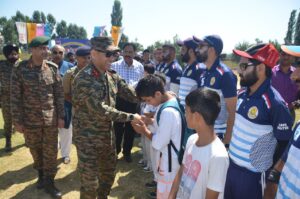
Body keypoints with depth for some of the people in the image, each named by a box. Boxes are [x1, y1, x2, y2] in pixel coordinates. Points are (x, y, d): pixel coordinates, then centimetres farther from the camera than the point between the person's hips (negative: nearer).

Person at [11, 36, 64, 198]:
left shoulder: (52, 68, -3)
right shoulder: (20, 69, -7)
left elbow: (59, 93, 1)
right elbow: (15, 97, -4)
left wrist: (61, 116, -1)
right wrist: (17, 121, -5)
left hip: (51, 119, 1)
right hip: (30, 119, 0)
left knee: (50, 151, 7)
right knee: (35, 150, 16)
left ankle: (49, 182, 24)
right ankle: (41, 174, 41)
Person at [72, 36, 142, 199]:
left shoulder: (111, 76, 2)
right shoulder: (84, 78, -23)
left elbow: (131, 94, 0)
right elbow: (100, 110, -28)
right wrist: (130, 117, -25)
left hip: (107, 135, 7)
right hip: (88, 138, -7)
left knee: (109, 172, 23)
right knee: (90, 181, 8)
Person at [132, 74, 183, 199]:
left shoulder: (168, 112, -31)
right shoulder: (169, 101, -1)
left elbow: (158, 144, -24)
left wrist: (144, 130, -11)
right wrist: (151, 121, 0)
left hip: (169, 163, -9)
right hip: (167, 160, 9)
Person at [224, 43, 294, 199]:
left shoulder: (275, 103, -23)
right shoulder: (242, 93, -1)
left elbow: (285, 144, -16)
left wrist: (271, 172, -7)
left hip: (252, 174, -6)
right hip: (230, 165, 7)